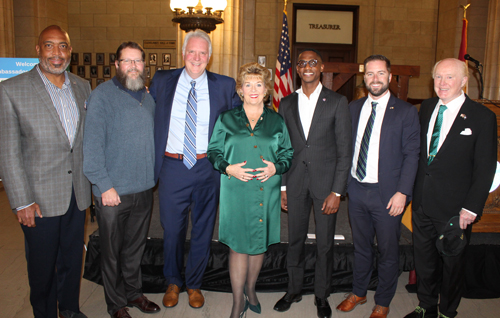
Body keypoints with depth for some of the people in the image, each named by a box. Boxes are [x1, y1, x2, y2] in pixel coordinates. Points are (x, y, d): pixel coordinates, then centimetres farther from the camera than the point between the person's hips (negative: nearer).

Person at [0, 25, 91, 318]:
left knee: (73, 259, 19)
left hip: (77, 194, 4)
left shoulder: (83, 87, 5)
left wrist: (91, 181, 7)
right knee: (43, 264, 12)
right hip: (41, 197, -4)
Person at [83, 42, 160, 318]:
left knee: (136, 248, 18)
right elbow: (92, 144, -13)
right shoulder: (102, 95, -8)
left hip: (144, 189, 5)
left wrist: (152, 175, 9)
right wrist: (104, 185, -16)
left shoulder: (148, 98, 11)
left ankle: (134, 292, 37)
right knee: (112, 252, 10)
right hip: (113, 191, -5)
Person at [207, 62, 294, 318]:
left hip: (267, 191, 2)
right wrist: (228, 168, -12)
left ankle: (250, 289, 35)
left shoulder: (277, 121, 8)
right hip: (236, 191, -1)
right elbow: (213, 151, 6)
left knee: (259, 243, 12)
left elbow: (288, 153, 10)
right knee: (238, 245, 1)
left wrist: (276, 167, -9)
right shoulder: (226, 119, 5)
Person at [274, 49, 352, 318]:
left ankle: (322, 295, 29)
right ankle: (294, 289, 33)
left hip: (325, 182, -2)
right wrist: (282, 186, 5)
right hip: (295, 182, 3)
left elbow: (344, 151, -5)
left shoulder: (337, 102, -3)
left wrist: (337, 192, -11)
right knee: (295, 239, 13)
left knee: (325, 243, 8)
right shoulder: (287, 103, 7)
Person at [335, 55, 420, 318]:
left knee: (388, 252, 10)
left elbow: (411, 155, -8)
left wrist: (402, 192, -15)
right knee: (360, 246, 19)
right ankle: (358, 293, 38)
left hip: (387, 194, -3)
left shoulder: (406, 112, -5)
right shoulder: (353, 108, 8)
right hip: (356, 190, 4)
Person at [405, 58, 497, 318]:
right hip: (422, 202, 5)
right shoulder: (426, 108, 6)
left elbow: (485, 168, -10)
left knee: (452, 263, 14)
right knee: (423, 260, 18)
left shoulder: (482, 117, -10)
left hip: (454, 208, -4)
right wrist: (411, 189, 6)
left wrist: (472, 208, -14)